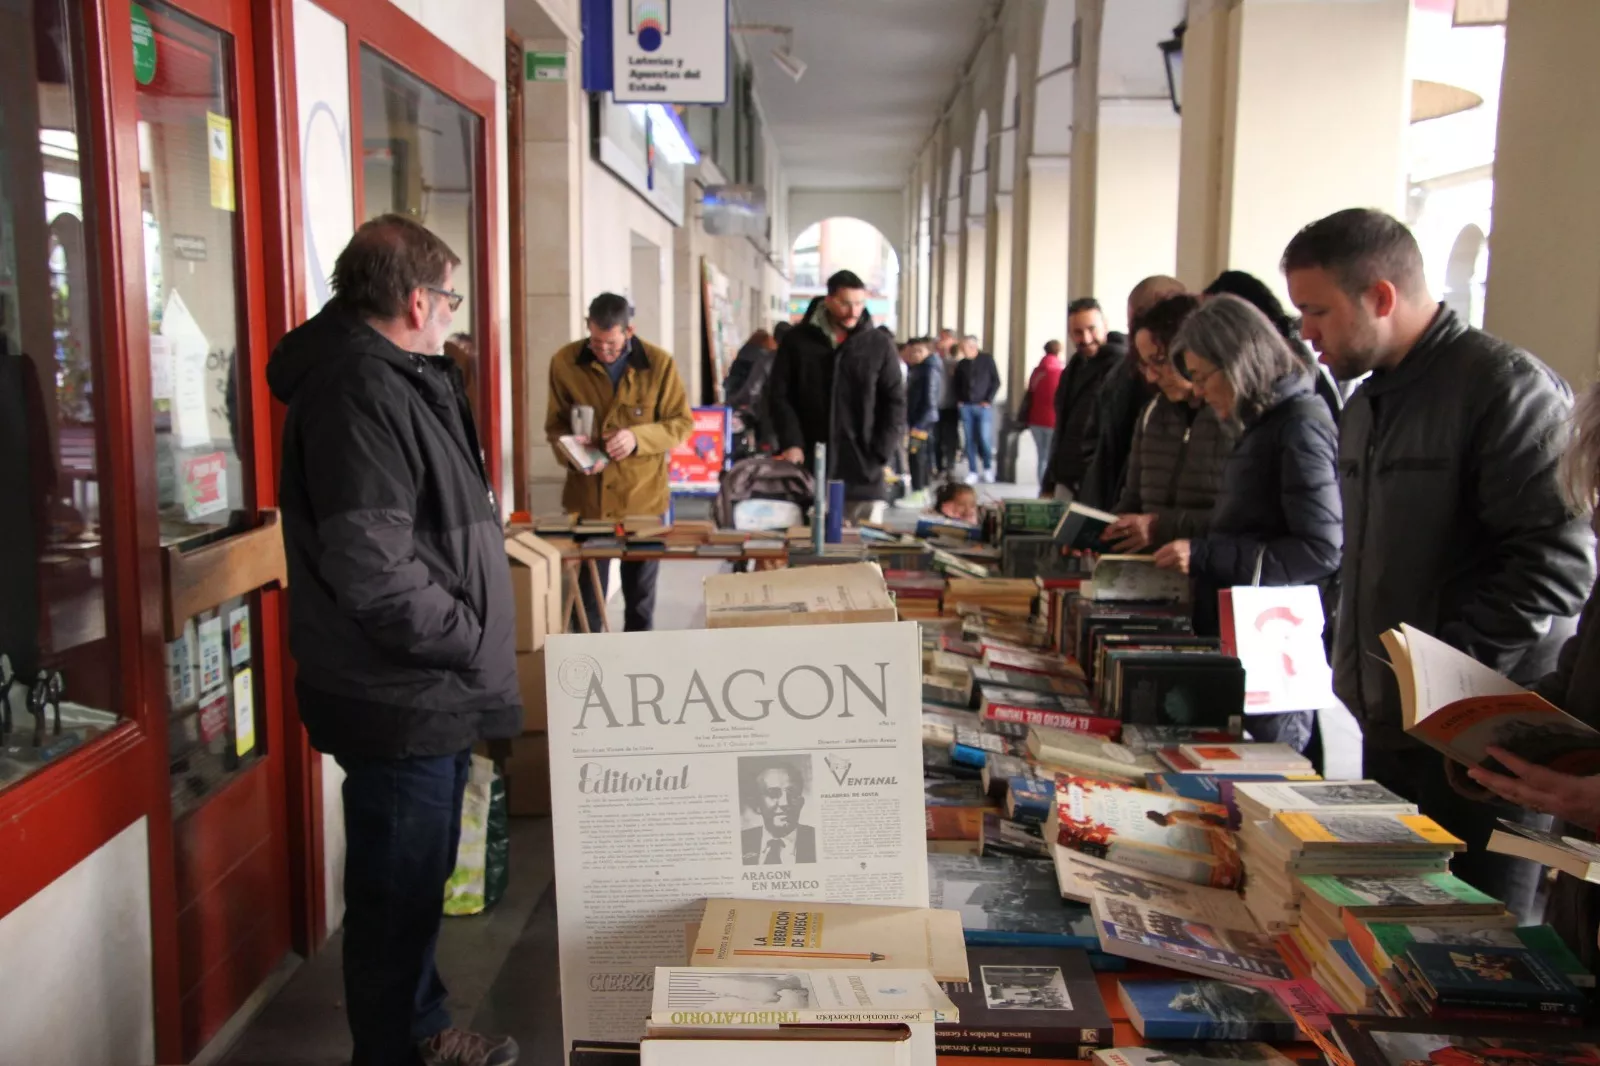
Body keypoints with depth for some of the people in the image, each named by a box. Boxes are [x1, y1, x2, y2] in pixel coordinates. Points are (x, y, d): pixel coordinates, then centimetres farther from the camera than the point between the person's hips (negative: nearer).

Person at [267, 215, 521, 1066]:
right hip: (401, 701, -11)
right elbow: (372, 570, -28)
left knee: (418, 882, 23)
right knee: (398, 895, 5)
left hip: (428, 692, 11)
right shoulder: (359, 390, -20)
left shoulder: (398, 378, 14)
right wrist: (468, 638, -18)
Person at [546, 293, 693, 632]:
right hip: (586, 497, 0)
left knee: (640, 591, 15)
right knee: (586, 591, 11)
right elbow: (555, 425, 4)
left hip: (643, 496, 0)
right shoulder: (565, 362, -5)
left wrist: (637, 438, -20)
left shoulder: (659, 363, -8)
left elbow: (682, 423, -3)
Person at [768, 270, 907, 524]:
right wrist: (791, 442, -7)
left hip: (863, 468, 0)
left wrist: (880, 454, -5)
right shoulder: (797, 340, 5)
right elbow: (779, 395, 5)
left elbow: (895, 402, 5)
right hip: (809, 464, 0)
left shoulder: (879, 345, 4)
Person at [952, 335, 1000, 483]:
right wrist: (959, 400, 5)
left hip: (983, 406, -3)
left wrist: (988, 400, -6)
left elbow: (996, 381, 0)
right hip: (966, 407, 3)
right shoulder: (961, 364, 8)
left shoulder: (987, 359, 0)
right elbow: (956, 384, 19)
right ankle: (973, 472, 8)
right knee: (970, 440, 2)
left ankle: (988, 468, 12)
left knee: (984, 438, -8)